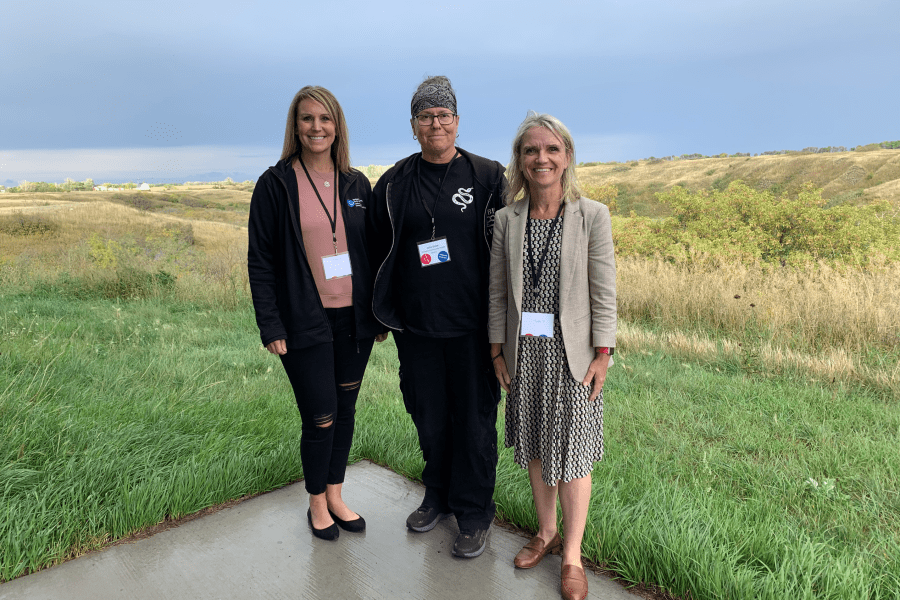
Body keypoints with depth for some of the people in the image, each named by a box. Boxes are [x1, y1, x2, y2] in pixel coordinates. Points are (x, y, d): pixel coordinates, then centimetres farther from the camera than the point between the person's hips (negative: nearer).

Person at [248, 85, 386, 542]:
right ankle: (317, 503, 26)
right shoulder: (276, 184, -4)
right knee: (320, 418, 0)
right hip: (306, 323, -4)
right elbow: (260, 261, -4)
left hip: (354, 319, 4)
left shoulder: (356, 184, 7)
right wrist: (270, 326, -9)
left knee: (345, 409, 13)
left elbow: (373, 251, 11)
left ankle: (335, 495, 33)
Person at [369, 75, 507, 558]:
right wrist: (384, 313, 12)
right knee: (429, 417, 15)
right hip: (416, 326, 3)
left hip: (471, 324, -2)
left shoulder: (486, 177, 0)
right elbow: (381, 249, 12)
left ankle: (474, 513, 25)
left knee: (475, 419, 6)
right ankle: (437, 496, 38)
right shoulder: (394, 184, 6)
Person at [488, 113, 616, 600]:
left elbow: (604, 291, -6)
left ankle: (572, 555, 25)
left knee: (572, 451, 7)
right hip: (524, 353, 3)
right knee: (535, 446, 16)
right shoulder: (507, 220, 1)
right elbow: (498, 291, 4)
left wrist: (602, 354, -8)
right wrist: (497, 350, 4)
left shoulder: (592, 216, -7)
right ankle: (546, 532, 38)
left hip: (571, 353, -3)